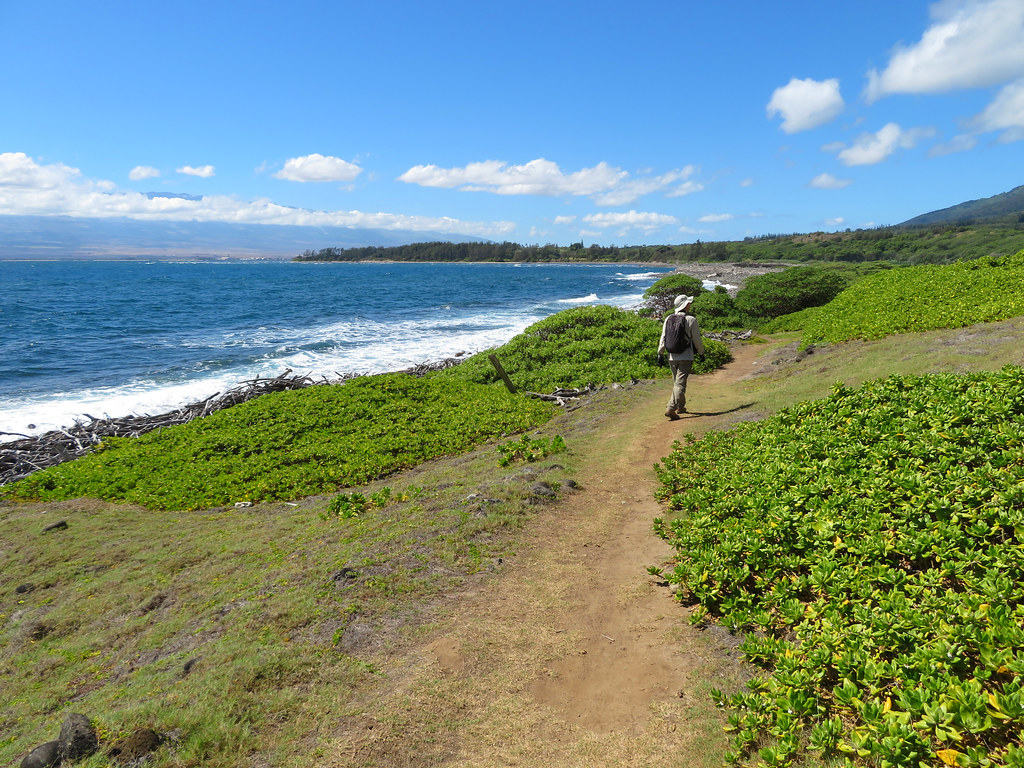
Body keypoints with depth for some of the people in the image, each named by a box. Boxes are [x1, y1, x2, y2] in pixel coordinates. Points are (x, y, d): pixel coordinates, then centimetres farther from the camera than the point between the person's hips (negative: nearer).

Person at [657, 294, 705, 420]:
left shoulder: (668, 319, 3)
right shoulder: (691, 320, -9)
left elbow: (663, 338, 4)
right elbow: (697, 339, -3)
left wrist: (660, 353, 11)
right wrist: (701, 353, 10)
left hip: (672, 357, 5)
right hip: (686, 357, -5)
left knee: (676, 382, 17)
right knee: (680, 383, -5)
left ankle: (680, 407, 27)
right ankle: (671, 408, -14)